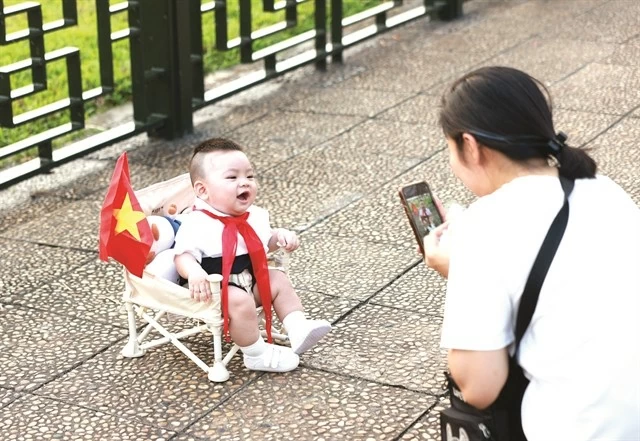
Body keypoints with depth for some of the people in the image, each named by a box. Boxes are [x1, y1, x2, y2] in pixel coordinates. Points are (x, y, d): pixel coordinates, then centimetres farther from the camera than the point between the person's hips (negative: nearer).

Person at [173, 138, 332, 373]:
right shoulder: (197, 224, -21)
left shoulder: (253, 216, 5)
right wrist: (194, 273, -44)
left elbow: (264, 241, 22)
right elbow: (183, 255, -24)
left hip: (252, 280, 9)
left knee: (279, 281, 5)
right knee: (240, 301, -30)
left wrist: (281, 236, 3)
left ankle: (298, 329, 3)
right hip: (217, 289, -9)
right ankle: (257, 354, -16)